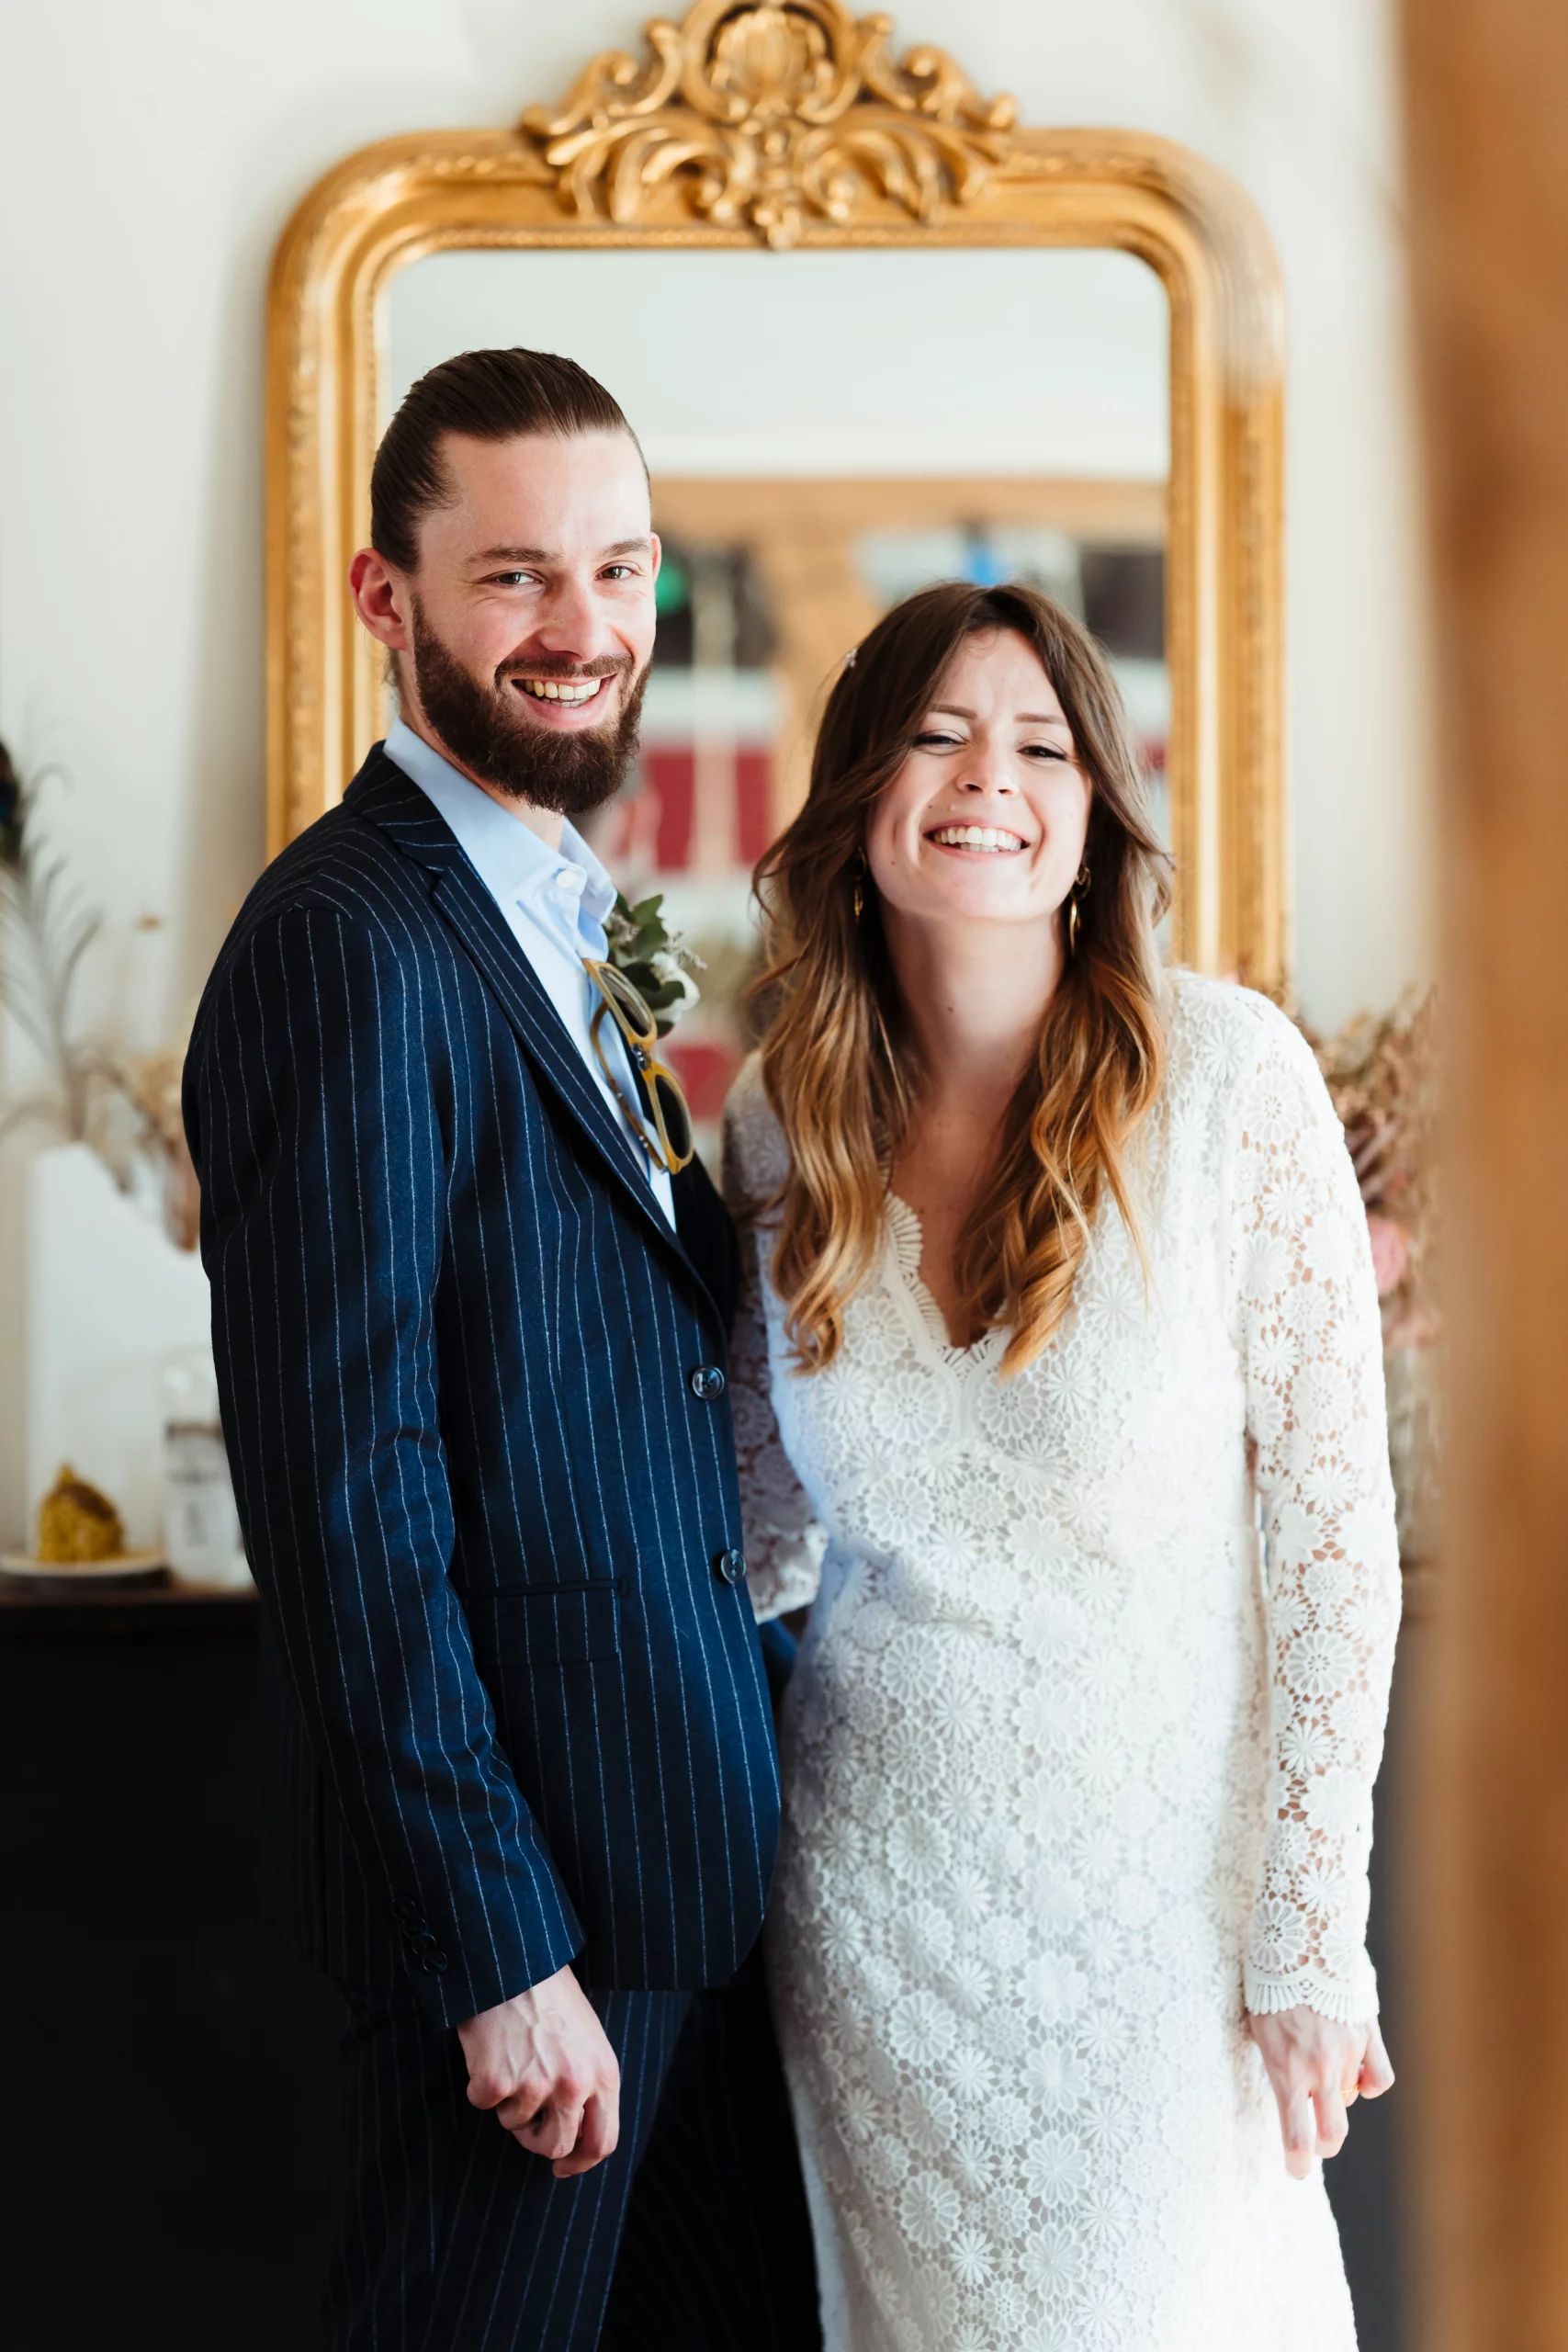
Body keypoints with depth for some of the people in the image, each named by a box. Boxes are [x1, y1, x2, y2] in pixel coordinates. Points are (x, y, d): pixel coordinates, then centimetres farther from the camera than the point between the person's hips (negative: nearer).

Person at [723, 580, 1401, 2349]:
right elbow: (775, 1546, 7)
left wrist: (1308, 1940, -11)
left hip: (1153, 1882, -3)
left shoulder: (1225, 1075, -12)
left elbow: (1334, 1529, -11)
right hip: (873, 1883, 3)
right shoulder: (784, 1118, 0)